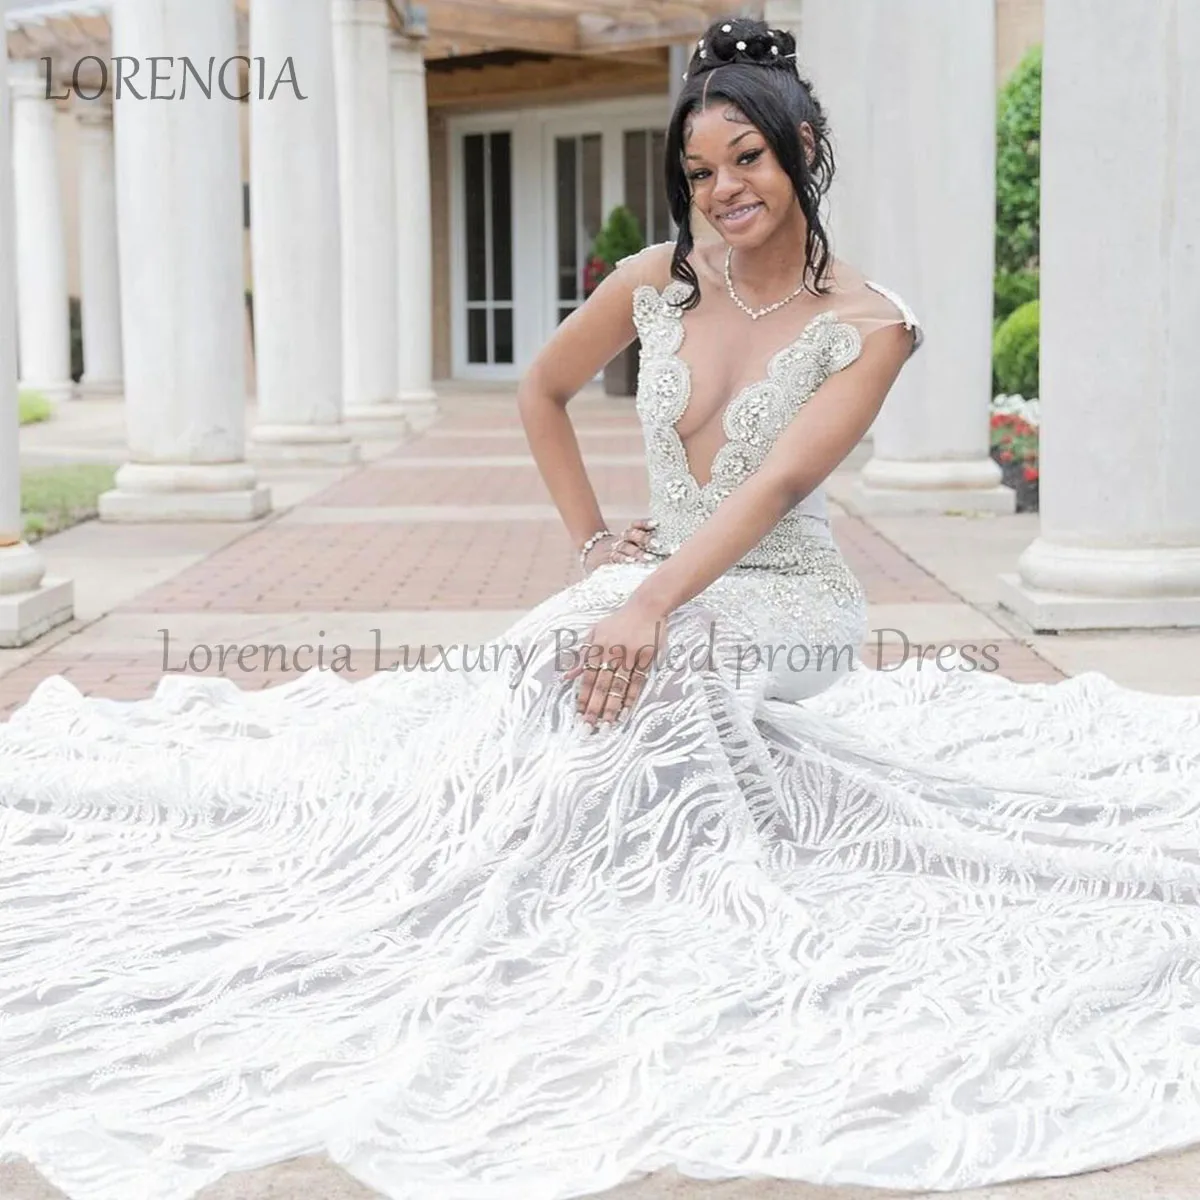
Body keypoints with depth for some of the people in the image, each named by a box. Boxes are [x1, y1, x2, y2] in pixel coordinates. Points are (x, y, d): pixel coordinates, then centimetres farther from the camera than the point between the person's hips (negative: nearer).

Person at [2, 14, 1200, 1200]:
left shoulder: (867, 326, -9)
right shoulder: (659, 282, 2)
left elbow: (779, 484, -22)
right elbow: (541, 393, 17)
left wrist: (653, 604, -34)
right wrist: (591, 537, 8)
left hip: (779, 601, -4)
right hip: (656, 585, 4)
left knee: (618, 665, -33)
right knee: (557, 662, -28)